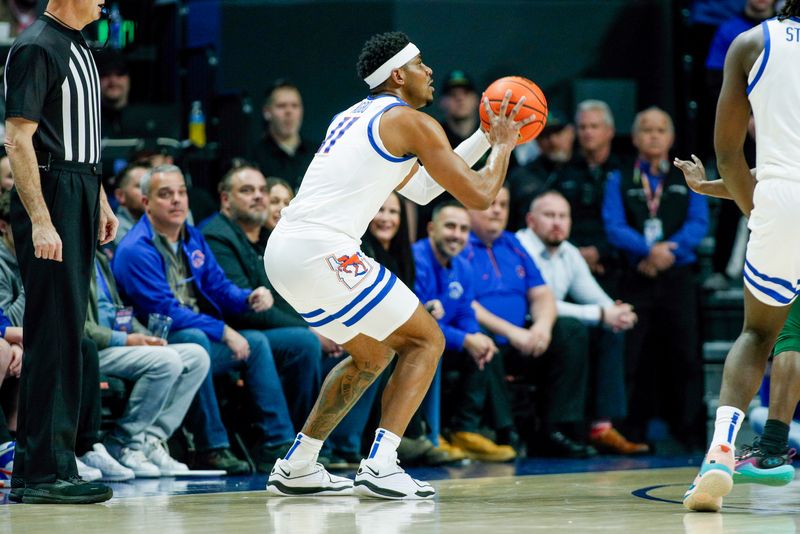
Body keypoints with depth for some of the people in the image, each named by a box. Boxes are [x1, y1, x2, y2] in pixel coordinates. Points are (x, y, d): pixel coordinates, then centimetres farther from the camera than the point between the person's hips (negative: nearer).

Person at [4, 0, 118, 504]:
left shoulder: (77, 48, 16)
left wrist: (100, 201, 22)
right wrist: (40, 221, -23)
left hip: (79, 197, 9)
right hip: (49, 198, -9)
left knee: (65, 334, 10)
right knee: (55, 334, -10)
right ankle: (44, 471, -9)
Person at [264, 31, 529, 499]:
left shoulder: (355, 117, 25)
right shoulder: (412, 122, -2)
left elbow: (422, 188, 34)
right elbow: (478, 195, -2)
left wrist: (484, 137, 35)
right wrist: (503, 146, 16)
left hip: (282, 252, 9)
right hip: (322, 252, -9)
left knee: (373, 354, 25)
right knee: (426, 340, 4)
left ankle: (296, 467, 23)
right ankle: (380, 465, -9)